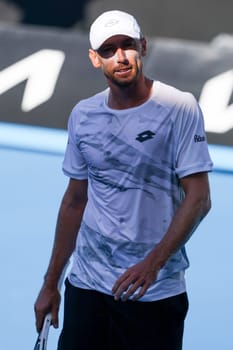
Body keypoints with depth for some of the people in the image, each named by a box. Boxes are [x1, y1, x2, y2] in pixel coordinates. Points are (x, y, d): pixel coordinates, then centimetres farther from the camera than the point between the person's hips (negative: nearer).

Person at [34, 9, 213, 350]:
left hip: (155, 294, -4)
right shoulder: (83, 115, 8)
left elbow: (198, 198, -11)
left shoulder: (180, 108, -7)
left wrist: (153, 262, -22)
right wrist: (50, 283, 16)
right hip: (85, 284, 4)